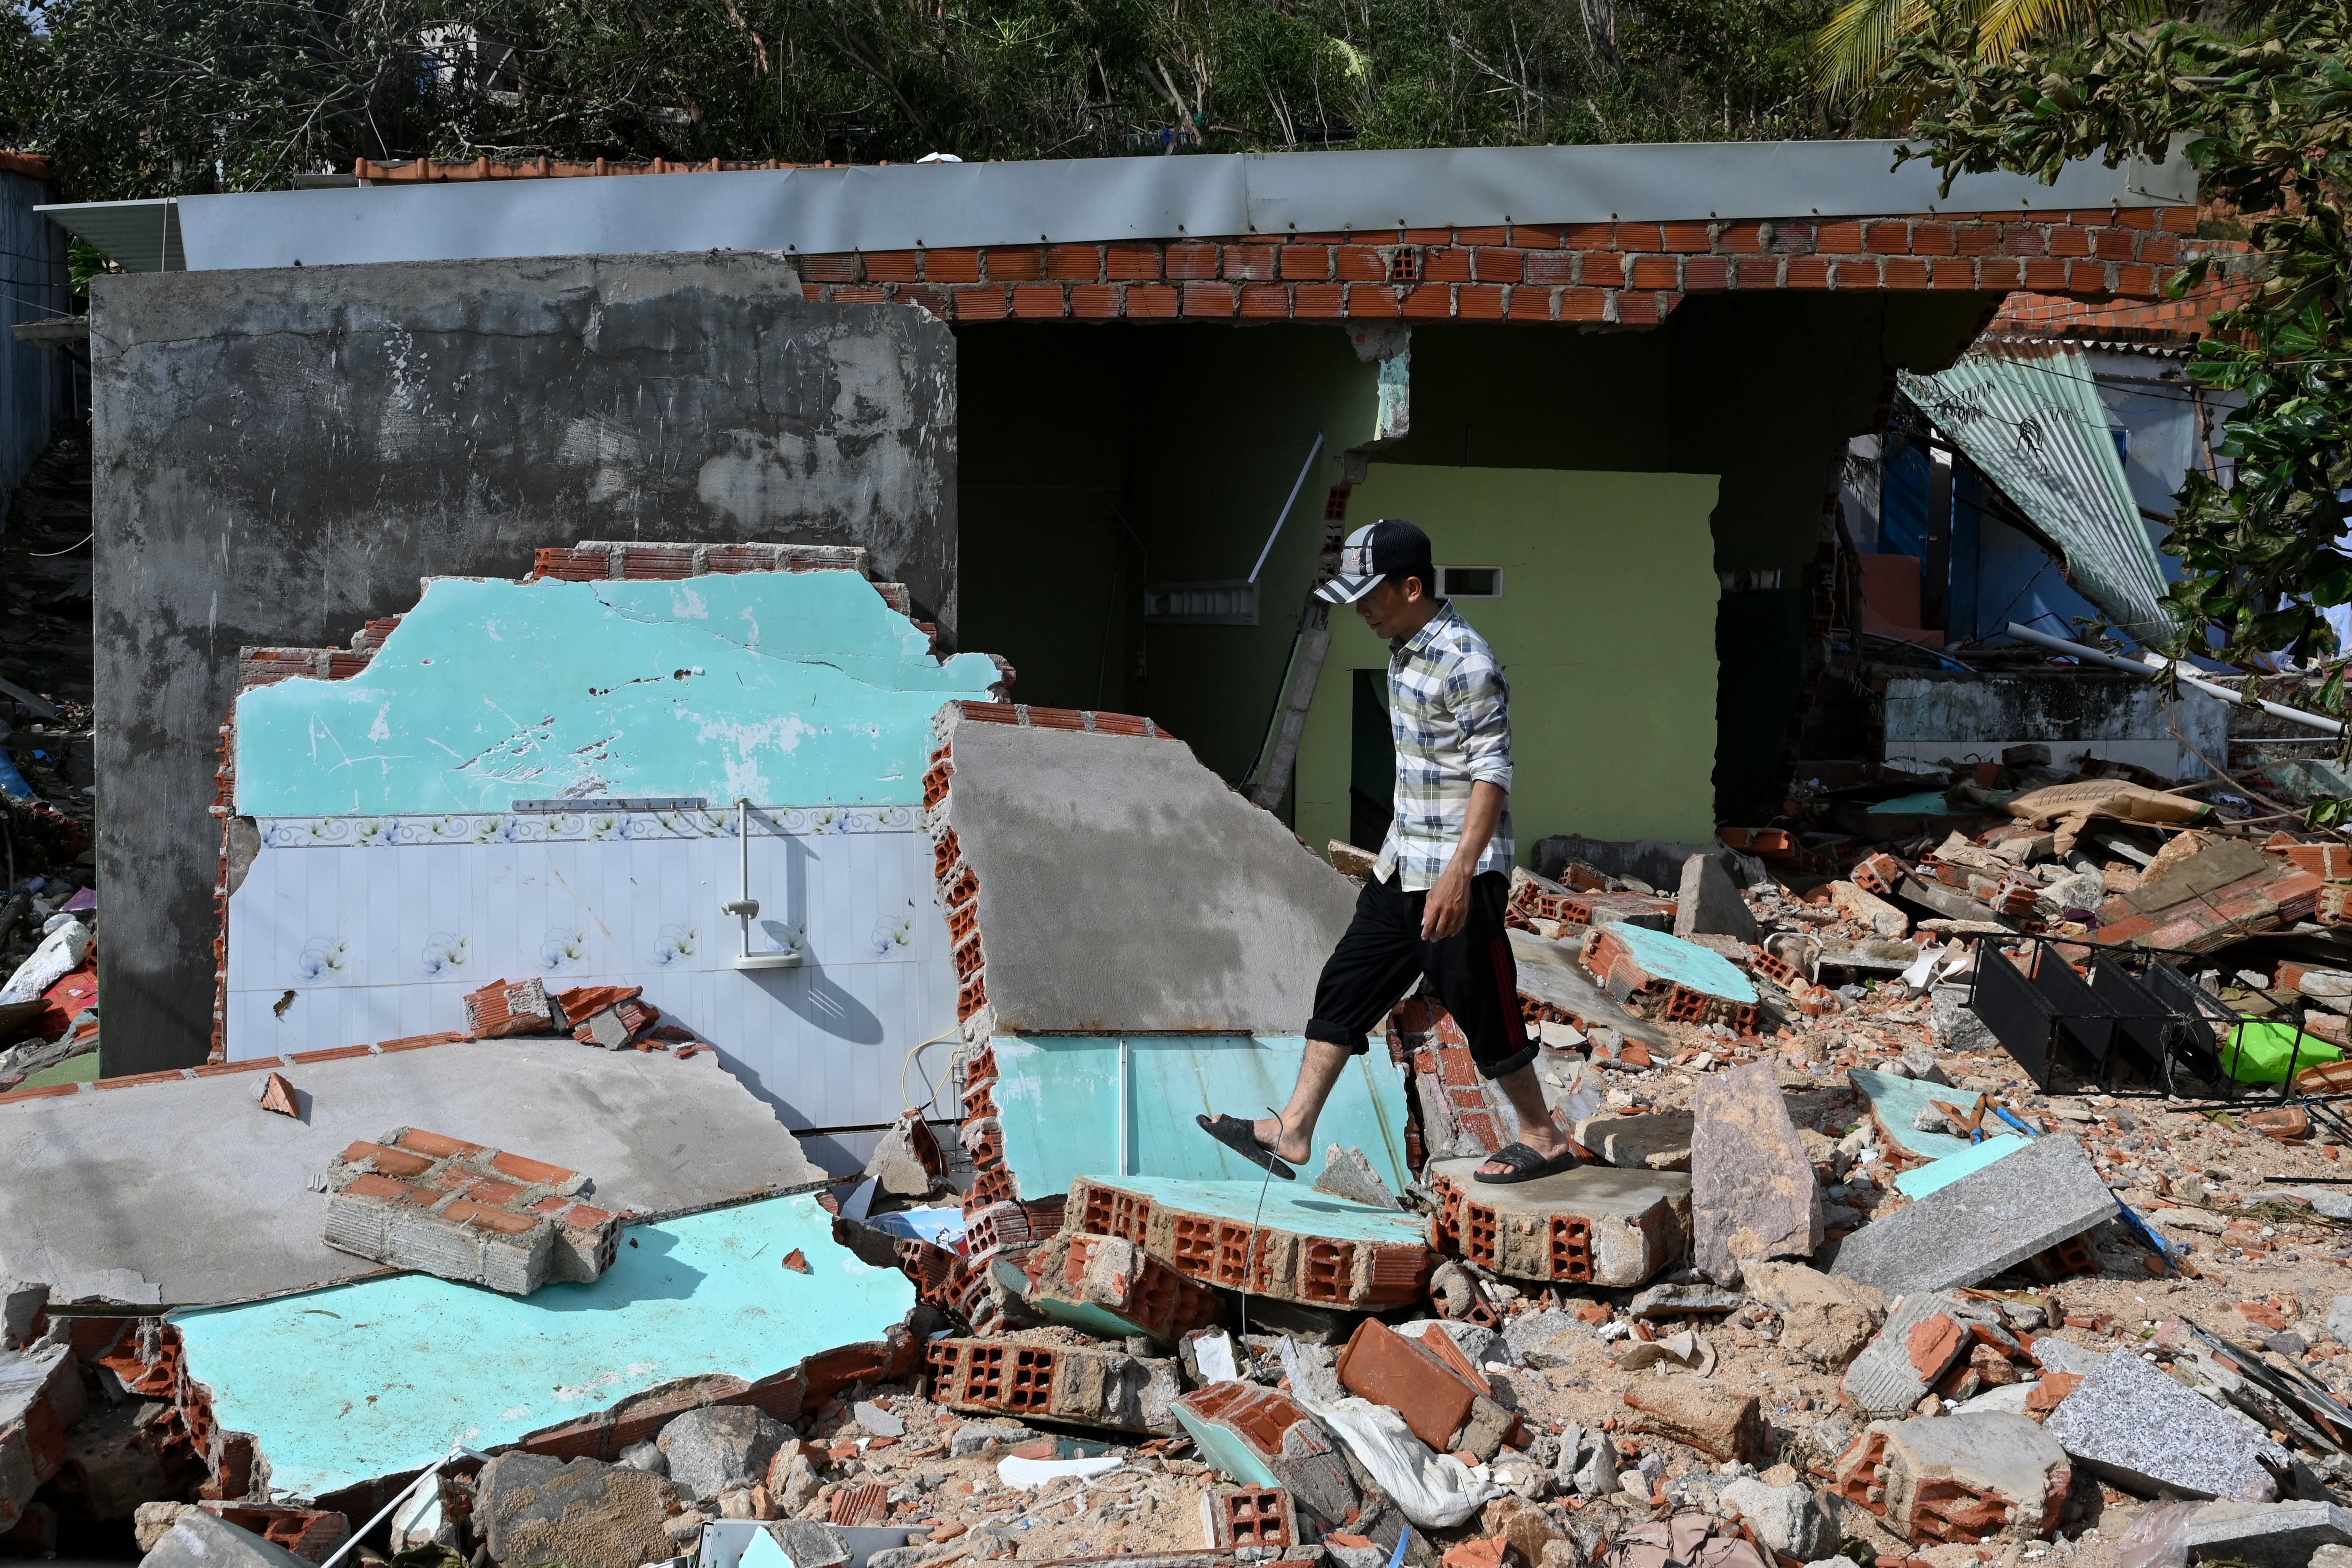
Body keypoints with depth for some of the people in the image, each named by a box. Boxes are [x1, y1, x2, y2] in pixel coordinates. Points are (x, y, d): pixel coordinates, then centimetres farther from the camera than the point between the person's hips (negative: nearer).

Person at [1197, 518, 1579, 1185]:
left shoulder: (1465, 662, -18)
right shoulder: (1404, 649, 10)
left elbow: (1493, 773, -22)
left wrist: (1459, 874, -28)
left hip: (1456, 876, -9)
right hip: (1401, 869, 9)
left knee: (1484, 1011, 2)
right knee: (1345, 988, 8)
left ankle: (1544, 1138, 19)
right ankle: (1292, 1131, 13)